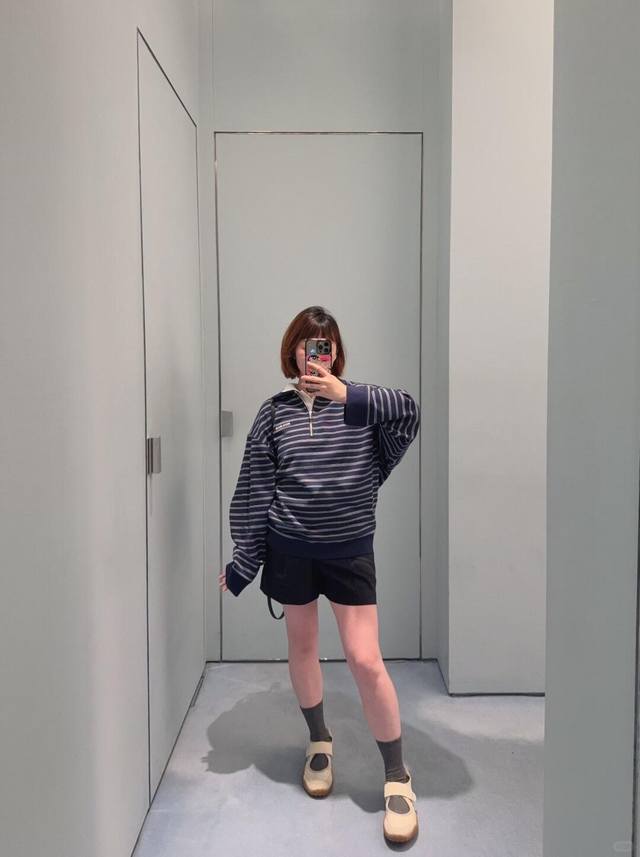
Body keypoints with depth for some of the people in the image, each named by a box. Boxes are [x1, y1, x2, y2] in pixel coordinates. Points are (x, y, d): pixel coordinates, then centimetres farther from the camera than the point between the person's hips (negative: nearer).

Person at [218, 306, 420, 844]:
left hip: (350, 550, -1)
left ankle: (398, 777, 16)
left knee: (366, 660, -2)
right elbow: (254, 490, -1)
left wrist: (344, 394, -29)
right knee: (303, 647, 17)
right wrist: (242, 561, -1)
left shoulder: (356, 403, -3)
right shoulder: (274, 413, -2)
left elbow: (409, 410, -21)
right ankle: (319, 740, 42)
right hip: (290, 550, 2)